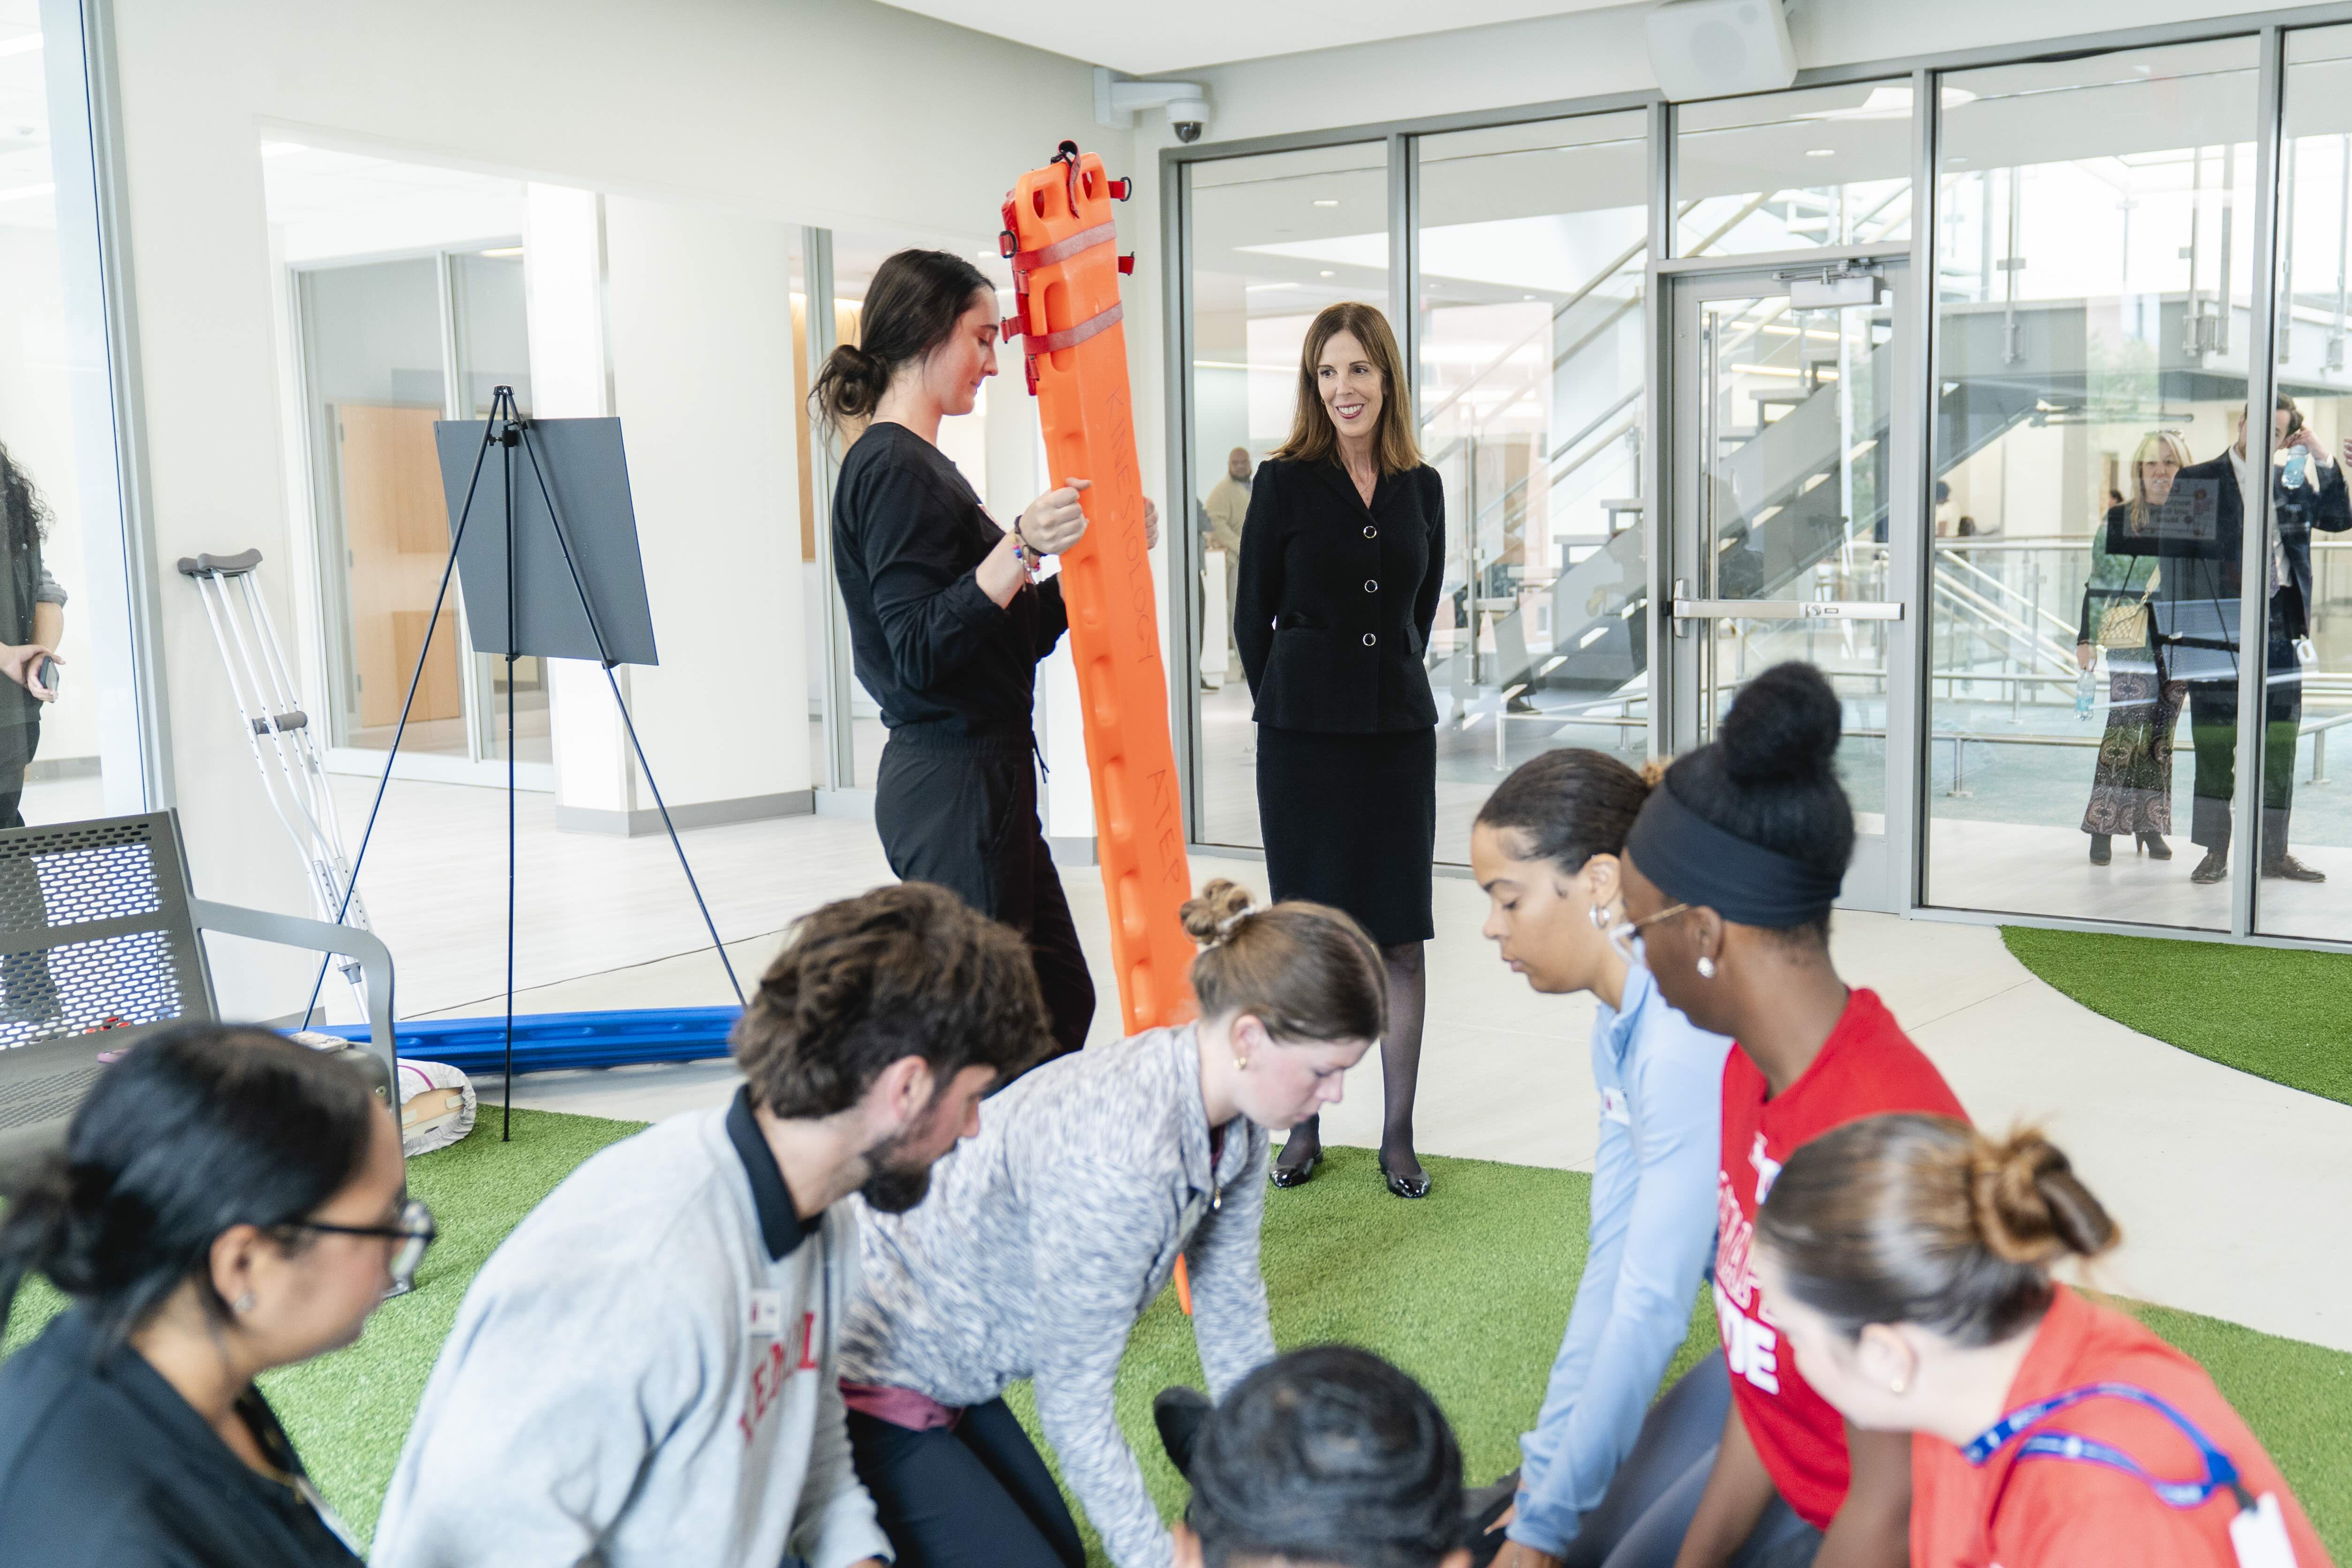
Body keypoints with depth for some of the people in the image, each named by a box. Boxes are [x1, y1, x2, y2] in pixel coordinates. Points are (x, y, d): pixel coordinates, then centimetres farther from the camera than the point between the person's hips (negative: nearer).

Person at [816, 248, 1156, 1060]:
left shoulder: (921, 466, 18)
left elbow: (1013, 636, 19)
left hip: (981, 781, 10)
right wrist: (1021, 548, -32)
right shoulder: (893, 470, -13)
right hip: (952, 785, -10)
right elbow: (920, 650, -24)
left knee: (1060, 995, 14)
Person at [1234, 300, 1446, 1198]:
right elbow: (1252, 617, 2)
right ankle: (1302, 1127, 19)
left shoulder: (1420, 488, 6)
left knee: (1403, 938, 5)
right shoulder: (1285, 482, -3)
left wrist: (1386, 682, 13)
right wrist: (1289, 705, 5)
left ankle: (1398, 1135, 15)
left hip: (1400, 729, 3)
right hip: (1304, 736, -2)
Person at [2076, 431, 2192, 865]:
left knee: (2161, 733, 7)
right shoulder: (2117, 520, 3)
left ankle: (2150, 824, 16)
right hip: (2130, 645, -2)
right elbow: (2098, 585, 4)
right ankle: (2103, 828, -6)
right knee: (2124, 729, -10)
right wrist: (2087, 638, 0)